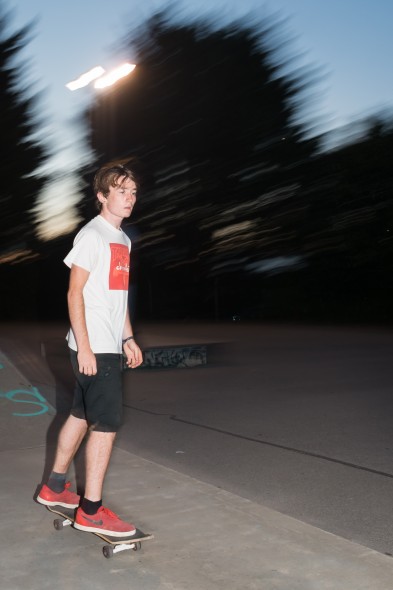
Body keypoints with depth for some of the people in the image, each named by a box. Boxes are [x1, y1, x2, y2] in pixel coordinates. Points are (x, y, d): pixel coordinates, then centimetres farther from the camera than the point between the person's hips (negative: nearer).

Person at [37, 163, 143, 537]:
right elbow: (74, 293, -15)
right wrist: (84, 347, -19)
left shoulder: (123, 240, 16)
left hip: (109, 345, 9)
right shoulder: (92, 235, -11)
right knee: (107, 423, -7)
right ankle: (91, 511, 3)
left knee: (81, 416, 16)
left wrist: (128, 338, 18)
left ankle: (54, 488, 30)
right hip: (93, 347, -9)